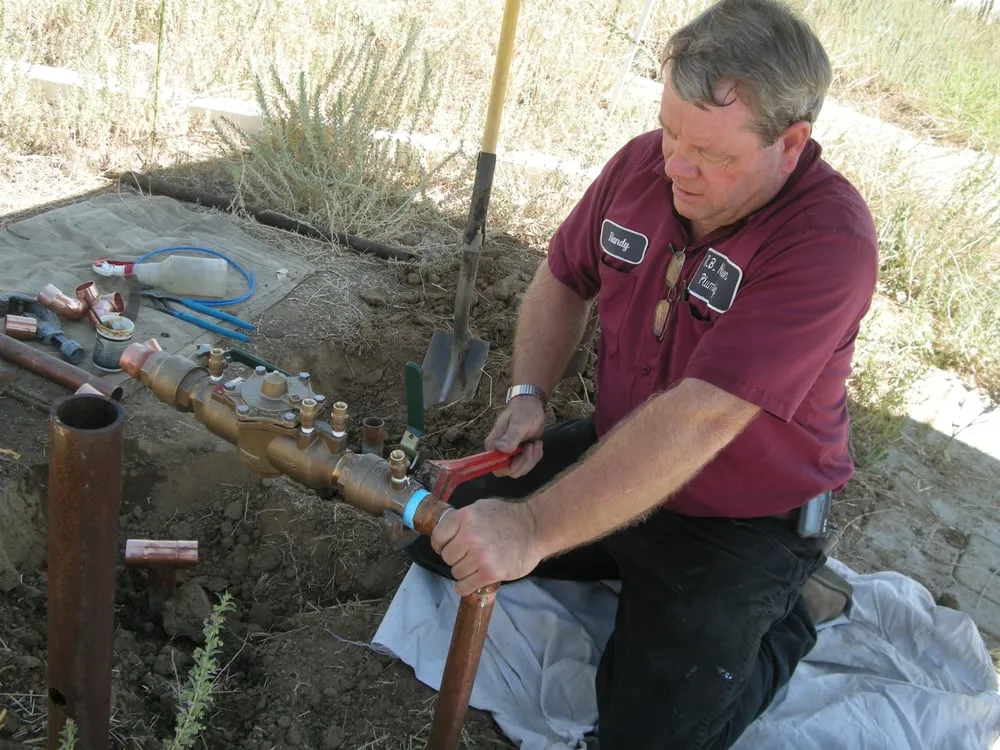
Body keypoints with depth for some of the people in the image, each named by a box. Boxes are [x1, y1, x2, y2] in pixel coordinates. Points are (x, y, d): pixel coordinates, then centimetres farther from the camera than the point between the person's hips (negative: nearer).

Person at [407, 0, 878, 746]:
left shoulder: (829, 239, -31)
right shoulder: (642, 163, -10)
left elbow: (697, 418, -38)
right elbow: (564, 279, 8)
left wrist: (532, 530, -41)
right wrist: (529, 394, -9)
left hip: (739, 520, -6)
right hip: (613, 455, 6)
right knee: (441, 534, 8)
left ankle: (791, 608, 16)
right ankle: (635, 567, 20)